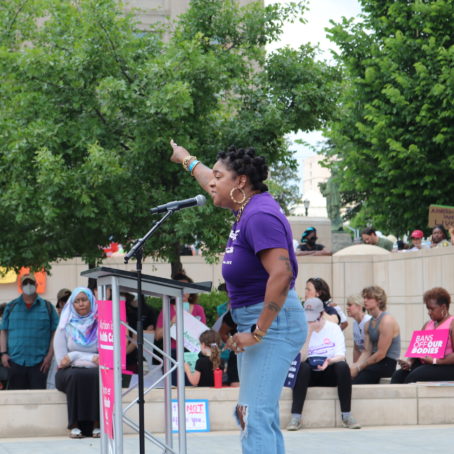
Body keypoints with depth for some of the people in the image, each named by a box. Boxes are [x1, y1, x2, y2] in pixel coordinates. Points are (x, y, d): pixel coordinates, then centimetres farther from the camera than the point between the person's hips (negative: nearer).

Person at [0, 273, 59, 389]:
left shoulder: (47, 307, 8)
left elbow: (55, 333, 5)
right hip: (15, 361, 1)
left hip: (39, 363, -1)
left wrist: (50, 355, -4)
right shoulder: (11, 307, 11)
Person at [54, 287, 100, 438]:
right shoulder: (65, 328, 4)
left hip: (94, 371, 1)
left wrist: (75, 356, -8)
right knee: (76, 376, -35)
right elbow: (61, 360, -4)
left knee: (97, 376, -33)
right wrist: (90, 358, -9)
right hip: (69, 372, -1)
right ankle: (75, 425, -33)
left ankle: (97, 424, -31)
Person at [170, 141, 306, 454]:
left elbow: (281, 274, -28)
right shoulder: (249, 207, 11)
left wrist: (257, 332, -25)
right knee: (259, 415, 12)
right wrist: (187, 160, 51)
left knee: (255, 416, -17)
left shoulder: (260, 216, -18)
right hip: (254, 320, 11)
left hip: (272, 322, -11)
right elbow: (215, 186, 34)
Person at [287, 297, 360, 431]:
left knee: (343, 366, -31)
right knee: (302, 367, -34)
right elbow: (300, 359, -11)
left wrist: (330, 361, -29)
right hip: (310, 375, 0)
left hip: (330, 373, 0)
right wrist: (308, 334, -15)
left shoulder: (334, 328, 4)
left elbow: (341, 355, -5)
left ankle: (346, 416, -27)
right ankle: (296, 417, -37)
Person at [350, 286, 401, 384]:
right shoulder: (369, 324, 16)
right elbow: (366, 351, 11)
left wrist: (358, 368, -14)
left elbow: (381, 353, -16)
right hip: (376, 362, 8)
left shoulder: (386, 321, -12)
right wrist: (355, 365, -8)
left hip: (387, 364, -8)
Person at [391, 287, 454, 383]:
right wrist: (410, 363, -3)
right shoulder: (427, 325, 22)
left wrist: (435, 360, -24)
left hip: (446, 367, -7)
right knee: (398, 375, -19)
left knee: (414, 376, -31)